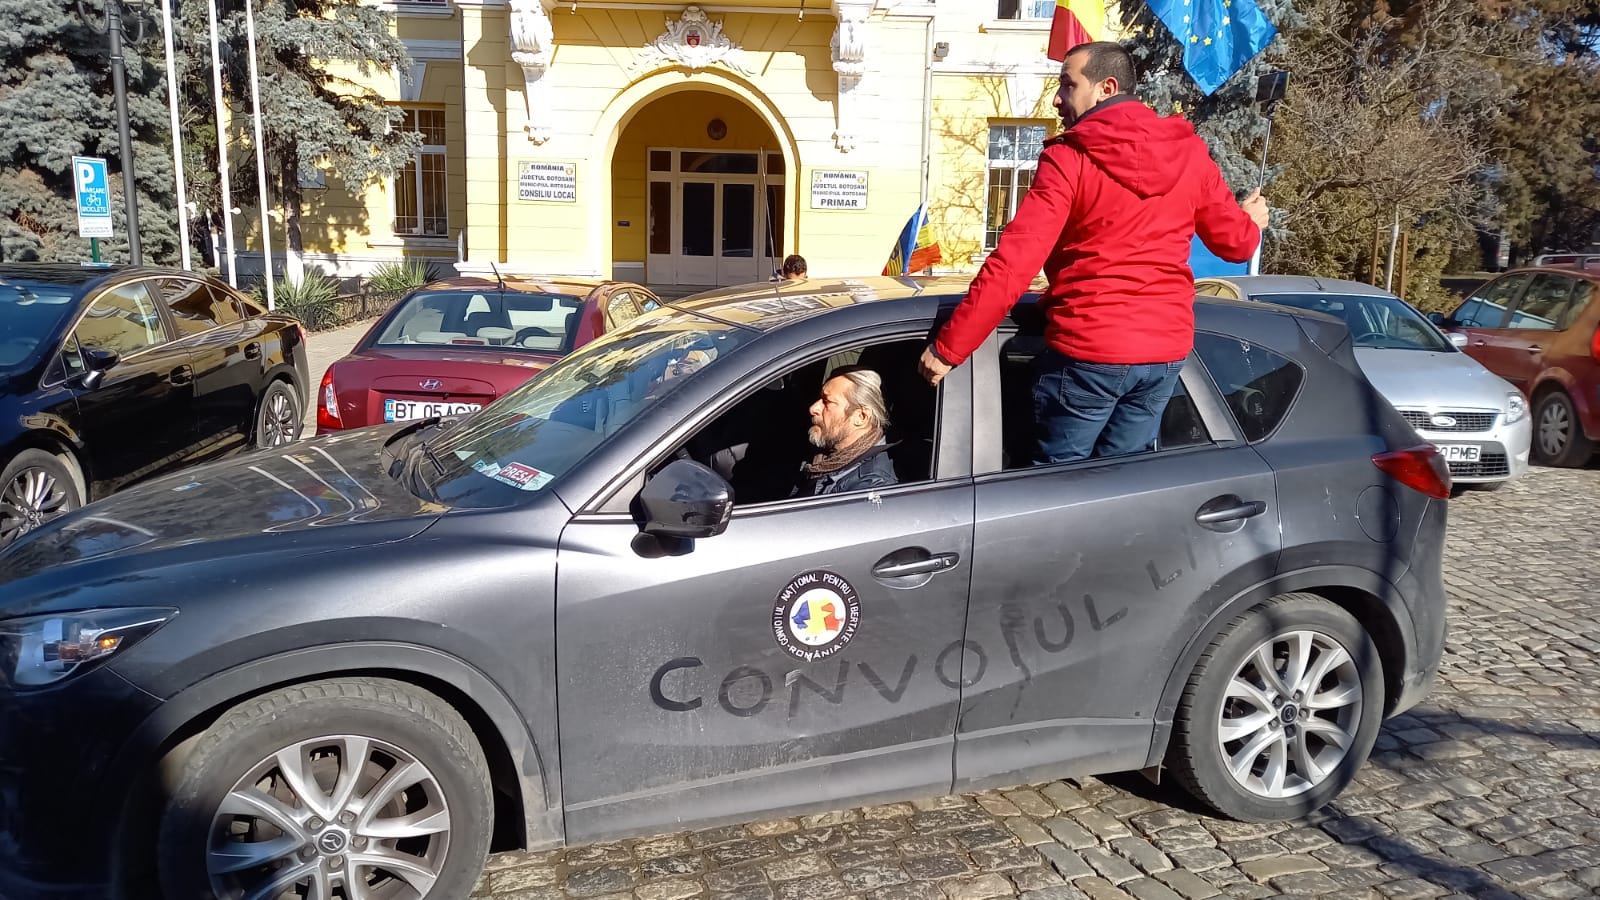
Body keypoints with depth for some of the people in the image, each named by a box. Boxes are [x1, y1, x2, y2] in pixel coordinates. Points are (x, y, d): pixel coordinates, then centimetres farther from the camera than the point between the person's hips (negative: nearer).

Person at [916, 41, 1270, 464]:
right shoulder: (1189, 151, 5)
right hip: (1166, 350, 6)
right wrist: (1251, 219, 38)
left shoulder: (1068, 159, -11)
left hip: (1087, 351, -5)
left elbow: (1012, 266, -17)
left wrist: (947, 348, -13)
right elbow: (1235, 242, 13)